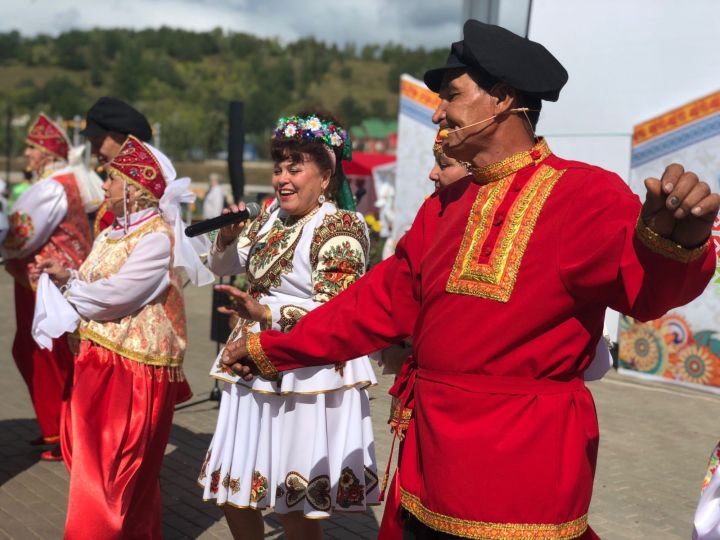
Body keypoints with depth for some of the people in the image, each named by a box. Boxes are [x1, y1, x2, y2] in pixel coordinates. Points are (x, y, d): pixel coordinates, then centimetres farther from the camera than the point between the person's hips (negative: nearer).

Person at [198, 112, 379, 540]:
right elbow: (223, 266, 19)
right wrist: (229, 233, -2)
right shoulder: (272, 213, 10)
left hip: (308, 378, -8)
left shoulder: (340, 227, -13)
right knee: (234, 495, 17)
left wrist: (265, 312, -31)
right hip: (257, 369, 8)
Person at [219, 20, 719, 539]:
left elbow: (644, 284, -27)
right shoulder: (445, 206, 10)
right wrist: (273, 349, 16)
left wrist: (675, 238, -50)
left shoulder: (581, 194, -12)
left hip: (524, 468, -7)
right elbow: (381, 301, 14)